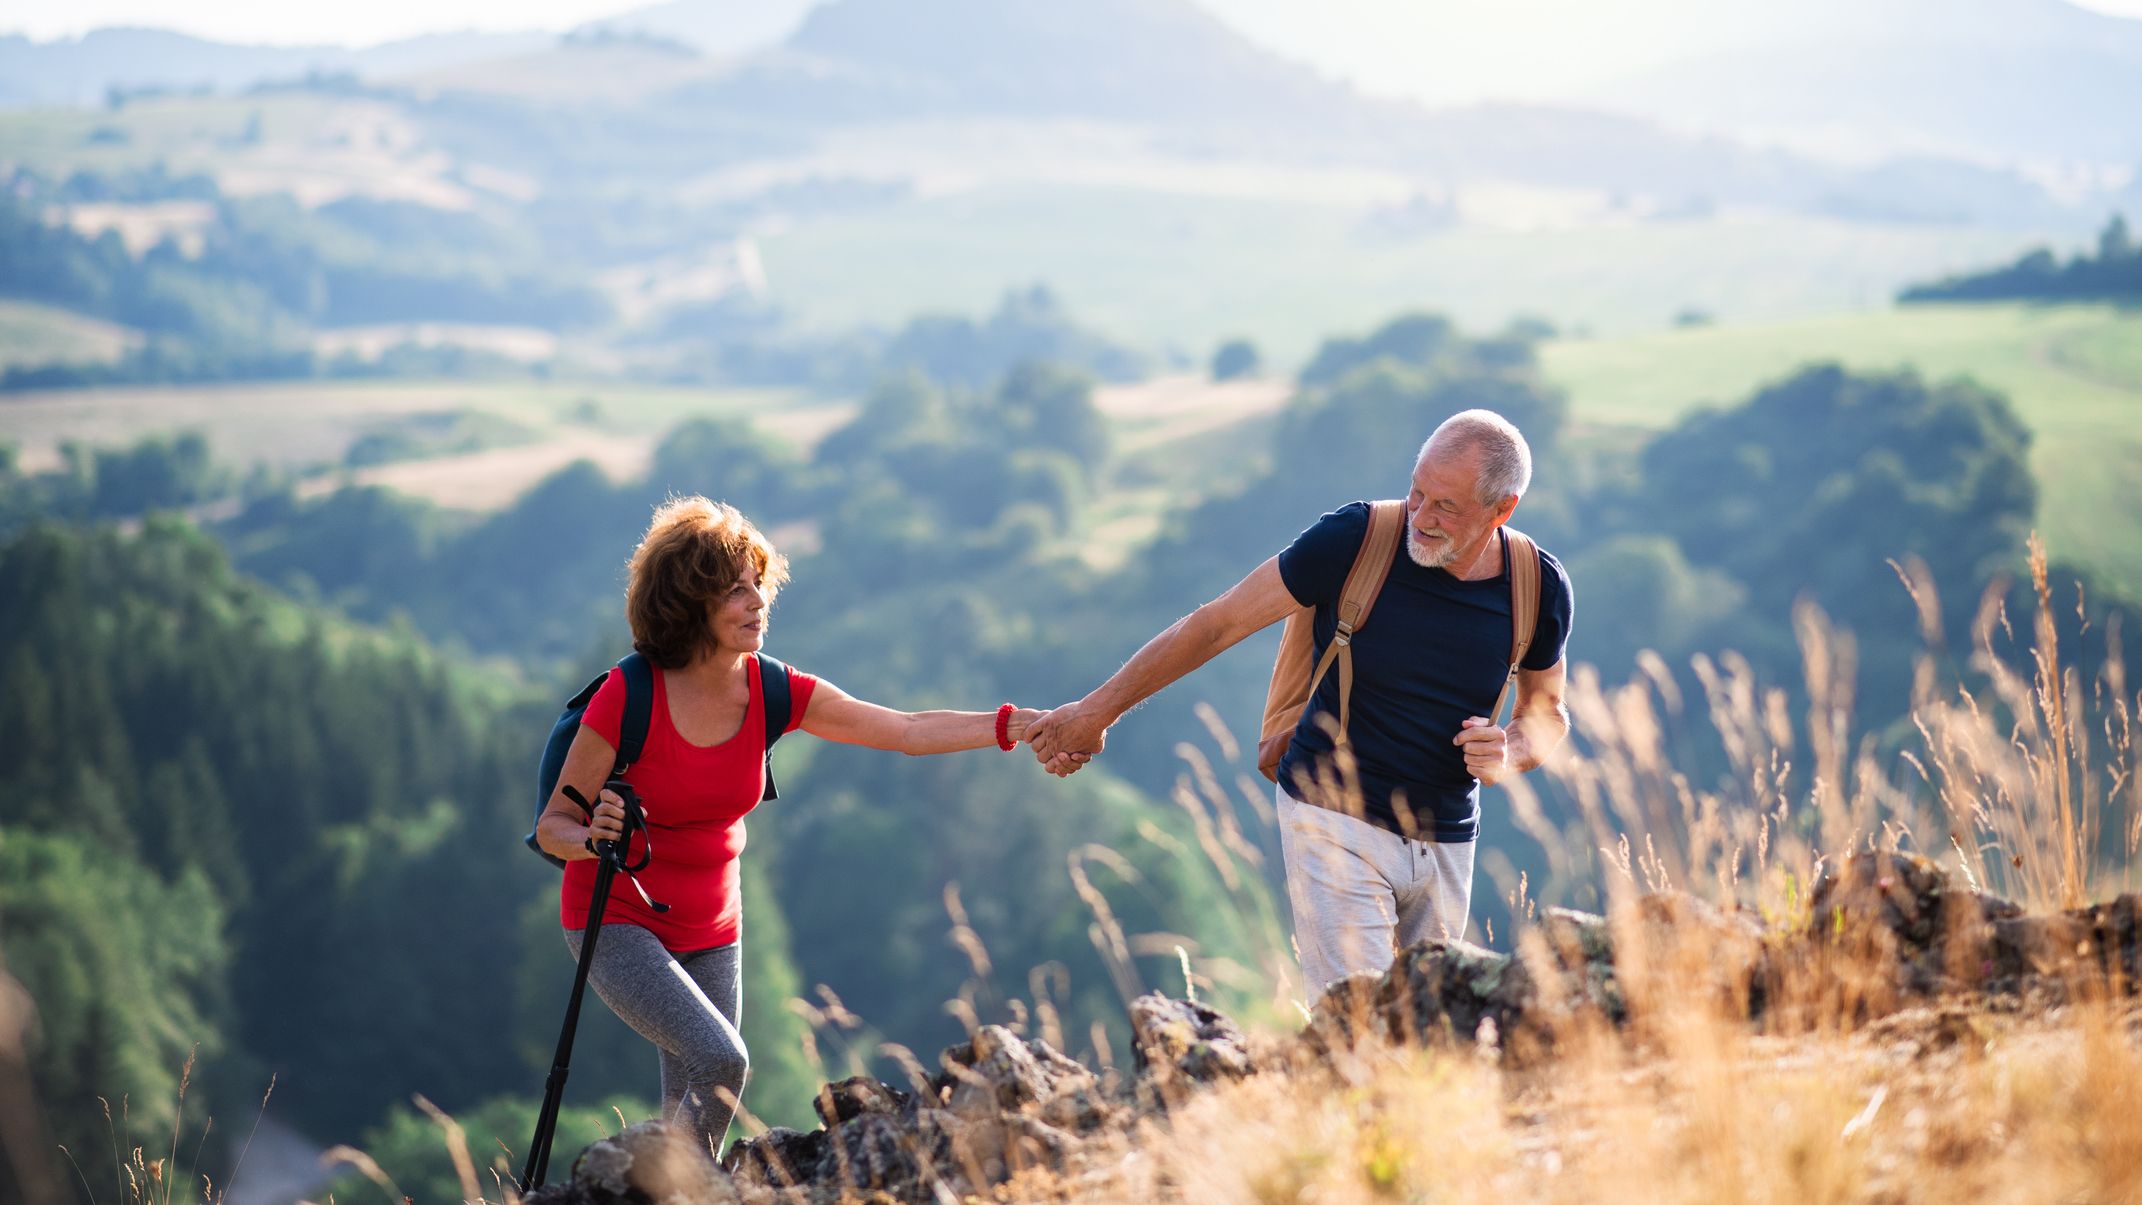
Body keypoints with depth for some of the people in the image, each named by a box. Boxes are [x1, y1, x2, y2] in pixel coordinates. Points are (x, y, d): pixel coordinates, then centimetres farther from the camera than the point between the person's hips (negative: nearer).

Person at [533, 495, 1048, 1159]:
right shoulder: (627, 698, -21)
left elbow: (910, 731, -7)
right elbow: (553, 825, -13)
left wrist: (1024, 723, -17)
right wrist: (594, 837, -36)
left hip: (710, 930, 5)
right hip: (617, 923, -5)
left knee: (693, 1116, 6)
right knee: (720, 1060, -25)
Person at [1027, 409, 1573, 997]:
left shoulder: (1540, 587, -5)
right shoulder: (1354, 539, -15)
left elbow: (1547, 712, 13)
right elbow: (1219, 623, -6)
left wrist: (1510, 754, -11)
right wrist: (1099, 707, -2)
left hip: (1446, 846, 4)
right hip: (1335, 821, -4)